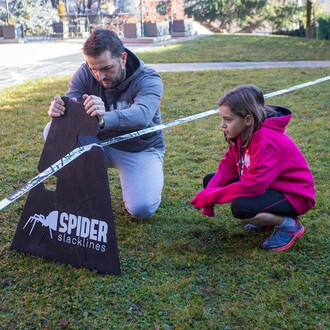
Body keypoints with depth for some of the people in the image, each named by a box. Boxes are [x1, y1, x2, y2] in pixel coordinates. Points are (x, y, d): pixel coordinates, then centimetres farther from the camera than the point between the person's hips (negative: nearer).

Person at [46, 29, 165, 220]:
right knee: (54, 129, -21)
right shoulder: (85, 74, -11)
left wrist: (104, 119, -61)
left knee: (142, 209, -27)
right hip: (100, 143, 4)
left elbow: (141, 115, -41)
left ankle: (150, 177, 10)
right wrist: (59, 110, -47)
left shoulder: (149, 79, -21)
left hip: (140, 149, -3)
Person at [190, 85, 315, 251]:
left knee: (241, 208, -36)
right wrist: (206, 195, -16)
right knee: (210, 180, 3)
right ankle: (268, 215, 11)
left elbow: (252, 186, -35)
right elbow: (228, 167, -1)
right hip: (265, 185, 10)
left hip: (293, 197, -10)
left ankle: (290, 225, -6)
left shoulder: (266, 141, -31)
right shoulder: (241, 134, -3)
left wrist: (210, 197, -27)